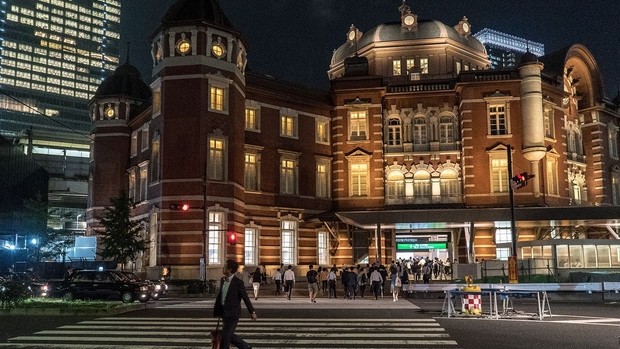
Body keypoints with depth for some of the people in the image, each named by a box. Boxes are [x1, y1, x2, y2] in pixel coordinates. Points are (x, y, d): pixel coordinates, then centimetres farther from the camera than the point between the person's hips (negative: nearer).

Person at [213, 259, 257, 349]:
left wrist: (252, 312, -7)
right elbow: (219, 296, 13)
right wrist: (216, 311, 12)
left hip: (233, 314, -7)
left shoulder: (238, 282, -15)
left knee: (225, 338, -3)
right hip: (224, 313, 7)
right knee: (230, 336, 15)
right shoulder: (223, 280, 6)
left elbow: (245, 298, -11)